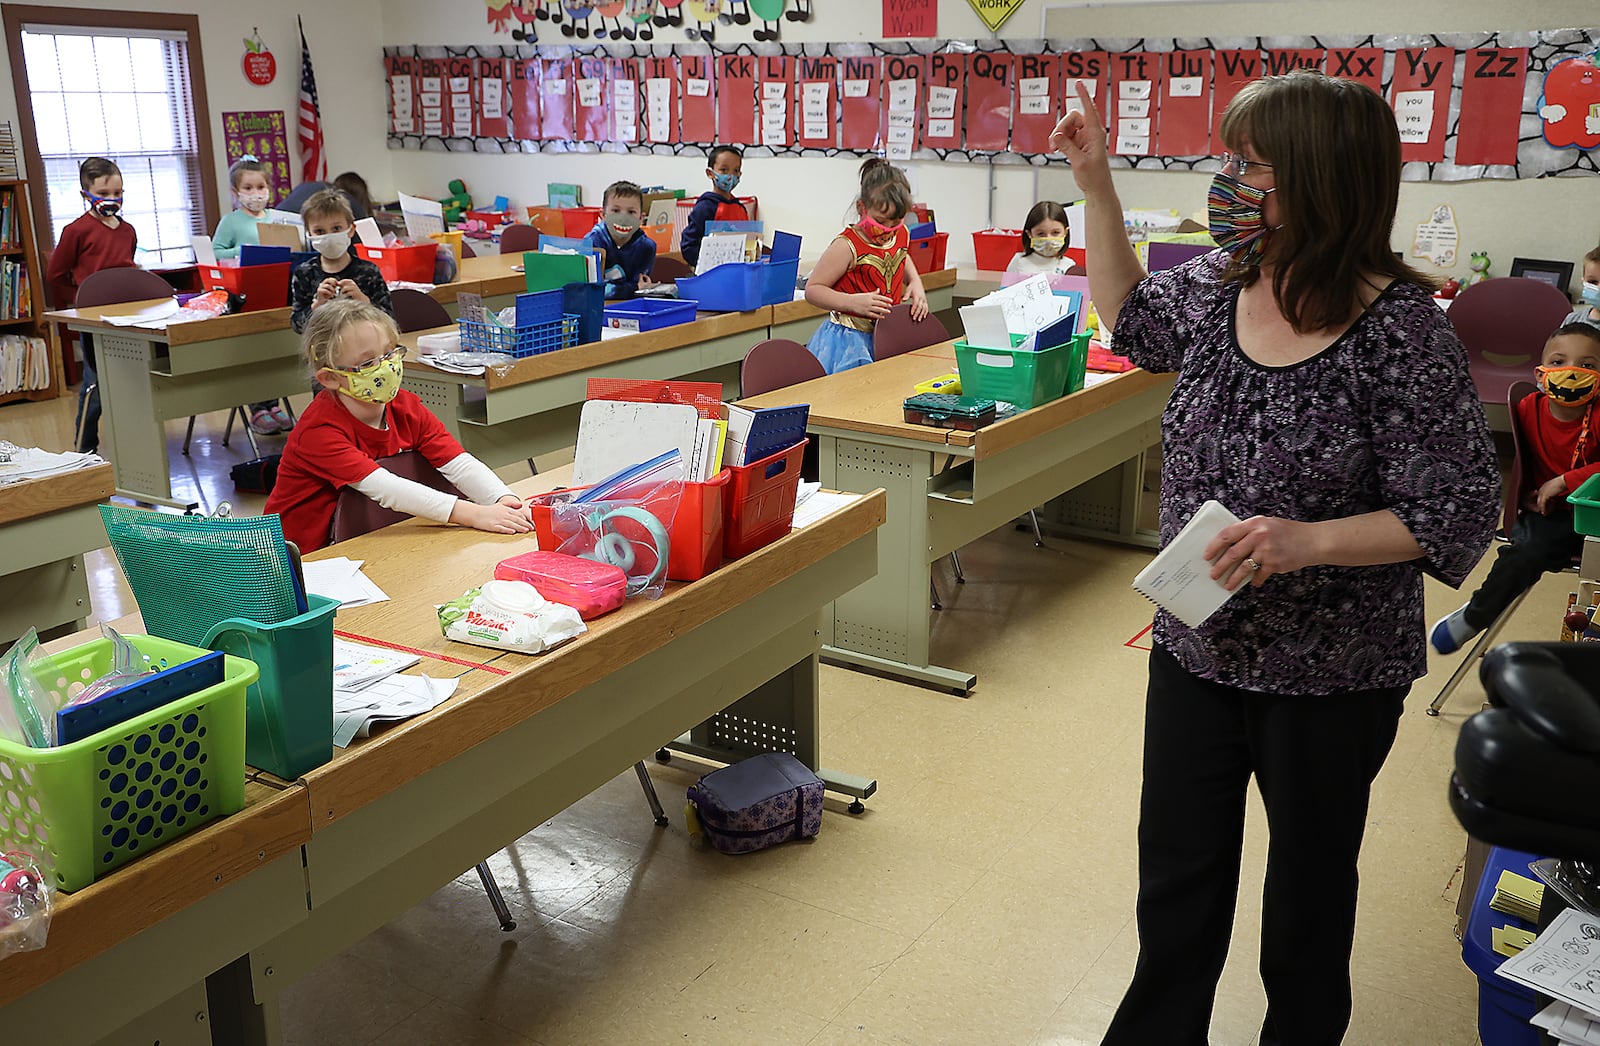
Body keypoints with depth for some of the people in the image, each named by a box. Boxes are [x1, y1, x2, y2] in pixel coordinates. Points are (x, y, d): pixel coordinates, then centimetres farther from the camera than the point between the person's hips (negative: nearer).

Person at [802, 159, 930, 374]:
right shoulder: (847, 246, -17)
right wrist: (853, 302, -27)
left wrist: (915, 282, 10)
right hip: (849, 340, -6)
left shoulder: (901, 235, 4)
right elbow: (812, 289, -14)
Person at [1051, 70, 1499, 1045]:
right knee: (1177, 875, 19)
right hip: (1197, 644, 5)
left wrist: (1307, 541, -30)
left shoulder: (1401, 332, -20)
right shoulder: (1218, 285, -3)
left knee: (1308, 888, 18)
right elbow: (1131, 318, 18)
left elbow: (1459, 515, -17)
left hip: (1332, 674, -5)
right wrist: (1096, 184, 11)